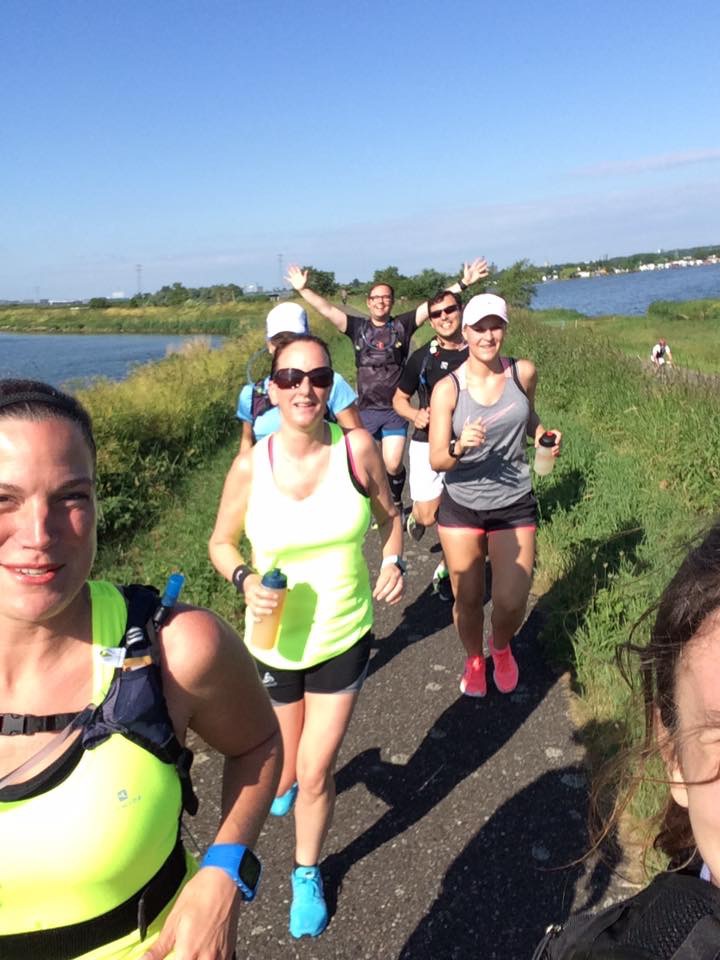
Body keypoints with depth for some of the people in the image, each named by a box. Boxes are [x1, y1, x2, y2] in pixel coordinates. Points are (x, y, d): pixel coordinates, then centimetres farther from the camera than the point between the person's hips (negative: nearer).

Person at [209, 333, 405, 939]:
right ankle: (288, 771, 62)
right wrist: (245, 579, -20)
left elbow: (388, 513, 4)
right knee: (281, 770, 21)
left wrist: (394, 561, -11)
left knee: (316, 774, 7)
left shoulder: (357, 448, -14)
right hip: (275, 642, 1)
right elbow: (222, 541, -2)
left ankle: (307, 872, 41)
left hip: (344, 637, 0)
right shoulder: (251, 466, -16)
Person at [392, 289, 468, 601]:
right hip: (427, 445, 0)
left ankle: (445, 570, 25)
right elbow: (399, 399, 8)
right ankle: (416, 514, 37)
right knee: (428, 516, -1)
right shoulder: (422, 357, -1)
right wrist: (415, 415, -13)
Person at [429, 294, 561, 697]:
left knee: (512, 602, 1)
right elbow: (436, 460, -14)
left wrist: (544, 434, -3)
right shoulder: (448, 388, -12)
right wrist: (459, 447, -35)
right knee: (468, 599, 11)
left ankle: (502, 648, 38)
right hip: (461, 506, -1)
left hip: (514, 505, 1)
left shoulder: (524, 372, -5)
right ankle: (474, 659, 42)